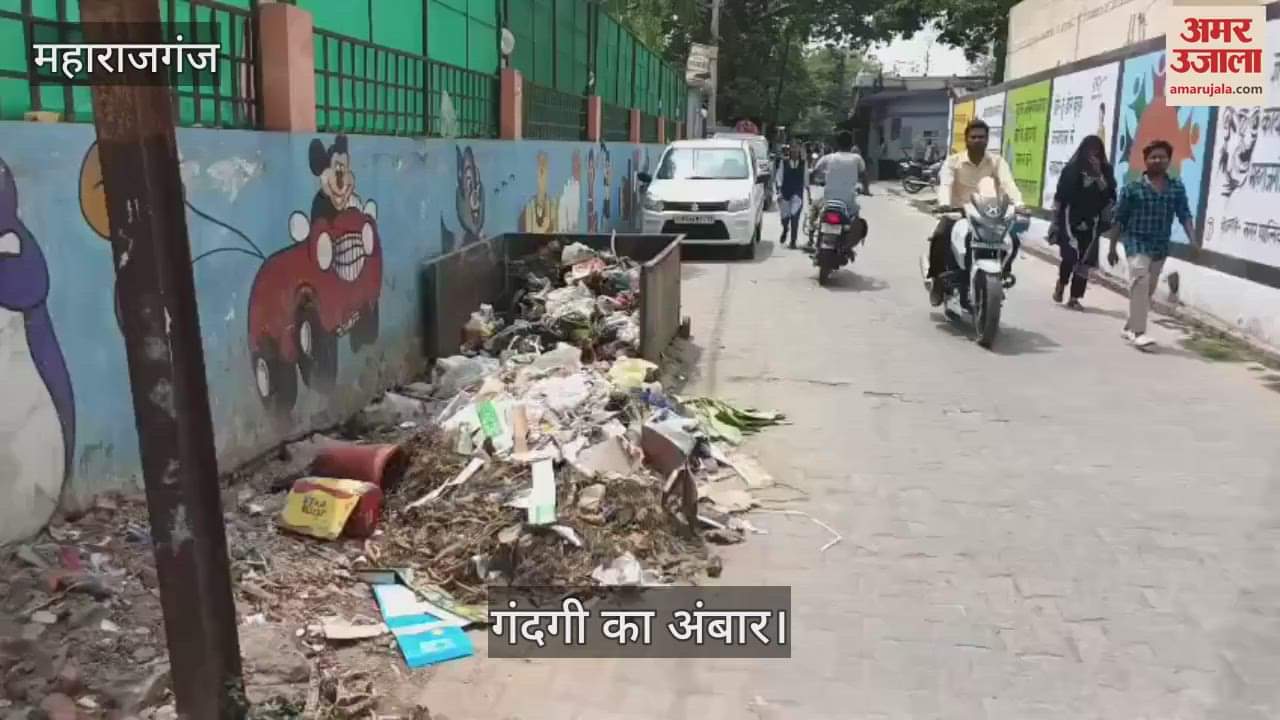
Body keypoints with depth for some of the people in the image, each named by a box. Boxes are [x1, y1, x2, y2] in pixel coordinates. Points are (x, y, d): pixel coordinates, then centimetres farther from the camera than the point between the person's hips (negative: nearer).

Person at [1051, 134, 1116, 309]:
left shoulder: (1105, 170, 5)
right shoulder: (1072, 168, 1)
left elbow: (1109, 196, -6)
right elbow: (1059, 195, 2)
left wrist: (1098, 175, -13)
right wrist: (1055, 221, -1)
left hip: (1092, 222, 2)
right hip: (1070, 218, -2)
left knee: (1084, 260, 1)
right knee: (1071, 252, -19)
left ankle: (1074, 297, 8)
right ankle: (1061, 283, 7)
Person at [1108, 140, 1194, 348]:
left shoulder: (1177, 188, 5)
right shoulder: (1133, 188, -5)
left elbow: (1184, 216, 1)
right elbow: (1119, 219, -1)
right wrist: (1112, 248, 0)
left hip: (1161, 247, 5)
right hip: (1137, 243, -4)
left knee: (1149, 290, 12)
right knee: (1140, 285, -18)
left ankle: (1130, 327, 28)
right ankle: (1138, 332, -18)